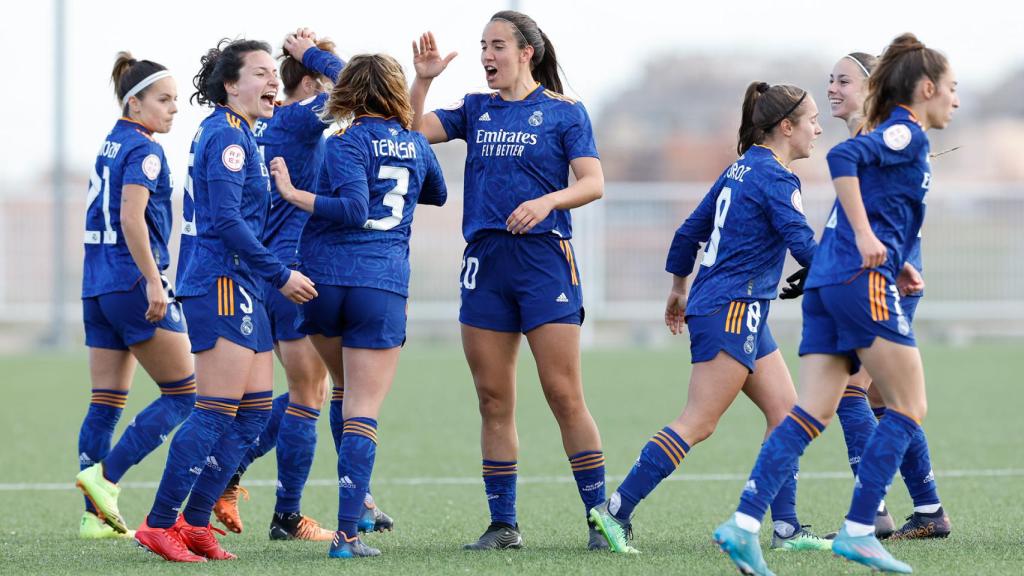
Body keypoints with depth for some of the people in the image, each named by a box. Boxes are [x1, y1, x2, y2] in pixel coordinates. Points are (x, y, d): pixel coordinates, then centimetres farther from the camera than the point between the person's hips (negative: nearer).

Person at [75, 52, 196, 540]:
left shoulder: (109, 147, 16)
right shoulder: (144, 151, -11)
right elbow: (131, 217, -22)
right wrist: (153, 281, -23)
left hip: (97, 285, 9)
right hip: (135, 284, -9)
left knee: (106, 402, 8)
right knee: (183, 394, -1)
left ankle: (96, 515, 6)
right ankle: (105, 474, -10)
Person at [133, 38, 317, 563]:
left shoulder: (231, 133, 19)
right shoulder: (227, 135, -12)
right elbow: (227, 220, -20)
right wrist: (281, 275, -16)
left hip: (238, 287, 10)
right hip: (223, 284, -10)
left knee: (255, 409, 9)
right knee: (216, 412, -10)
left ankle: (194, 522, 12)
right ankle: (159, 524, -6)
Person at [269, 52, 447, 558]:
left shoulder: (346, 144, -4)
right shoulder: (416, 145, 11)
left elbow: (353, 208, -20)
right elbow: (437, 194, 32)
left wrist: (294, 194, -17)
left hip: (324, 281, -1)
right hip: (384, 288, 1)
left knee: (346, 393, 24)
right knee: (363, 412, -2)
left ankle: (357, 501, 23)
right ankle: (347, 530, -12)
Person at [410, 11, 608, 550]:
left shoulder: (563, 112, 2)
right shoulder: (476, 110, 14)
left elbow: (593, 182, -5)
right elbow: (412, 132, 6)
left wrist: (548, 201, -22)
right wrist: (422, 80, -6)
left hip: (544, 258, -4)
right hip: (485, 262, 4)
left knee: (565, 397, -8)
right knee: (493, 402, 5)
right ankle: (502, 523, 12)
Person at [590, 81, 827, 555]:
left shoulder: (741, 170, 16)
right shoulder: (775, 178, -12)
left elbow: (690, 231, 21)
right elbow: (804, 246, -20)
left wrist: (680, 288, 31)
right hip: (732, 313, -10)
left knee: (786, 412, 8)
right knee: (698, 423, -12)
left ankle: (786, 528, 7)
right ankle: (617, 511, -13)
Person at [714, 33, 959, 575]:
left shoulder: (894, 136, 25)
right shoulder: (907, 134, -3)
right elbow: (843, 157, -20)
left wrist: (894, 265, 19)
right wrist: (865, 236, -23)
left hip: (825, 285, 9)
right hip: (863, 281, -9)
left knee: (813, 411, 0)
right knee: (909, 408, -1)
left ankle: (744, 523, -13)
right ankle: (858, 531, -5)